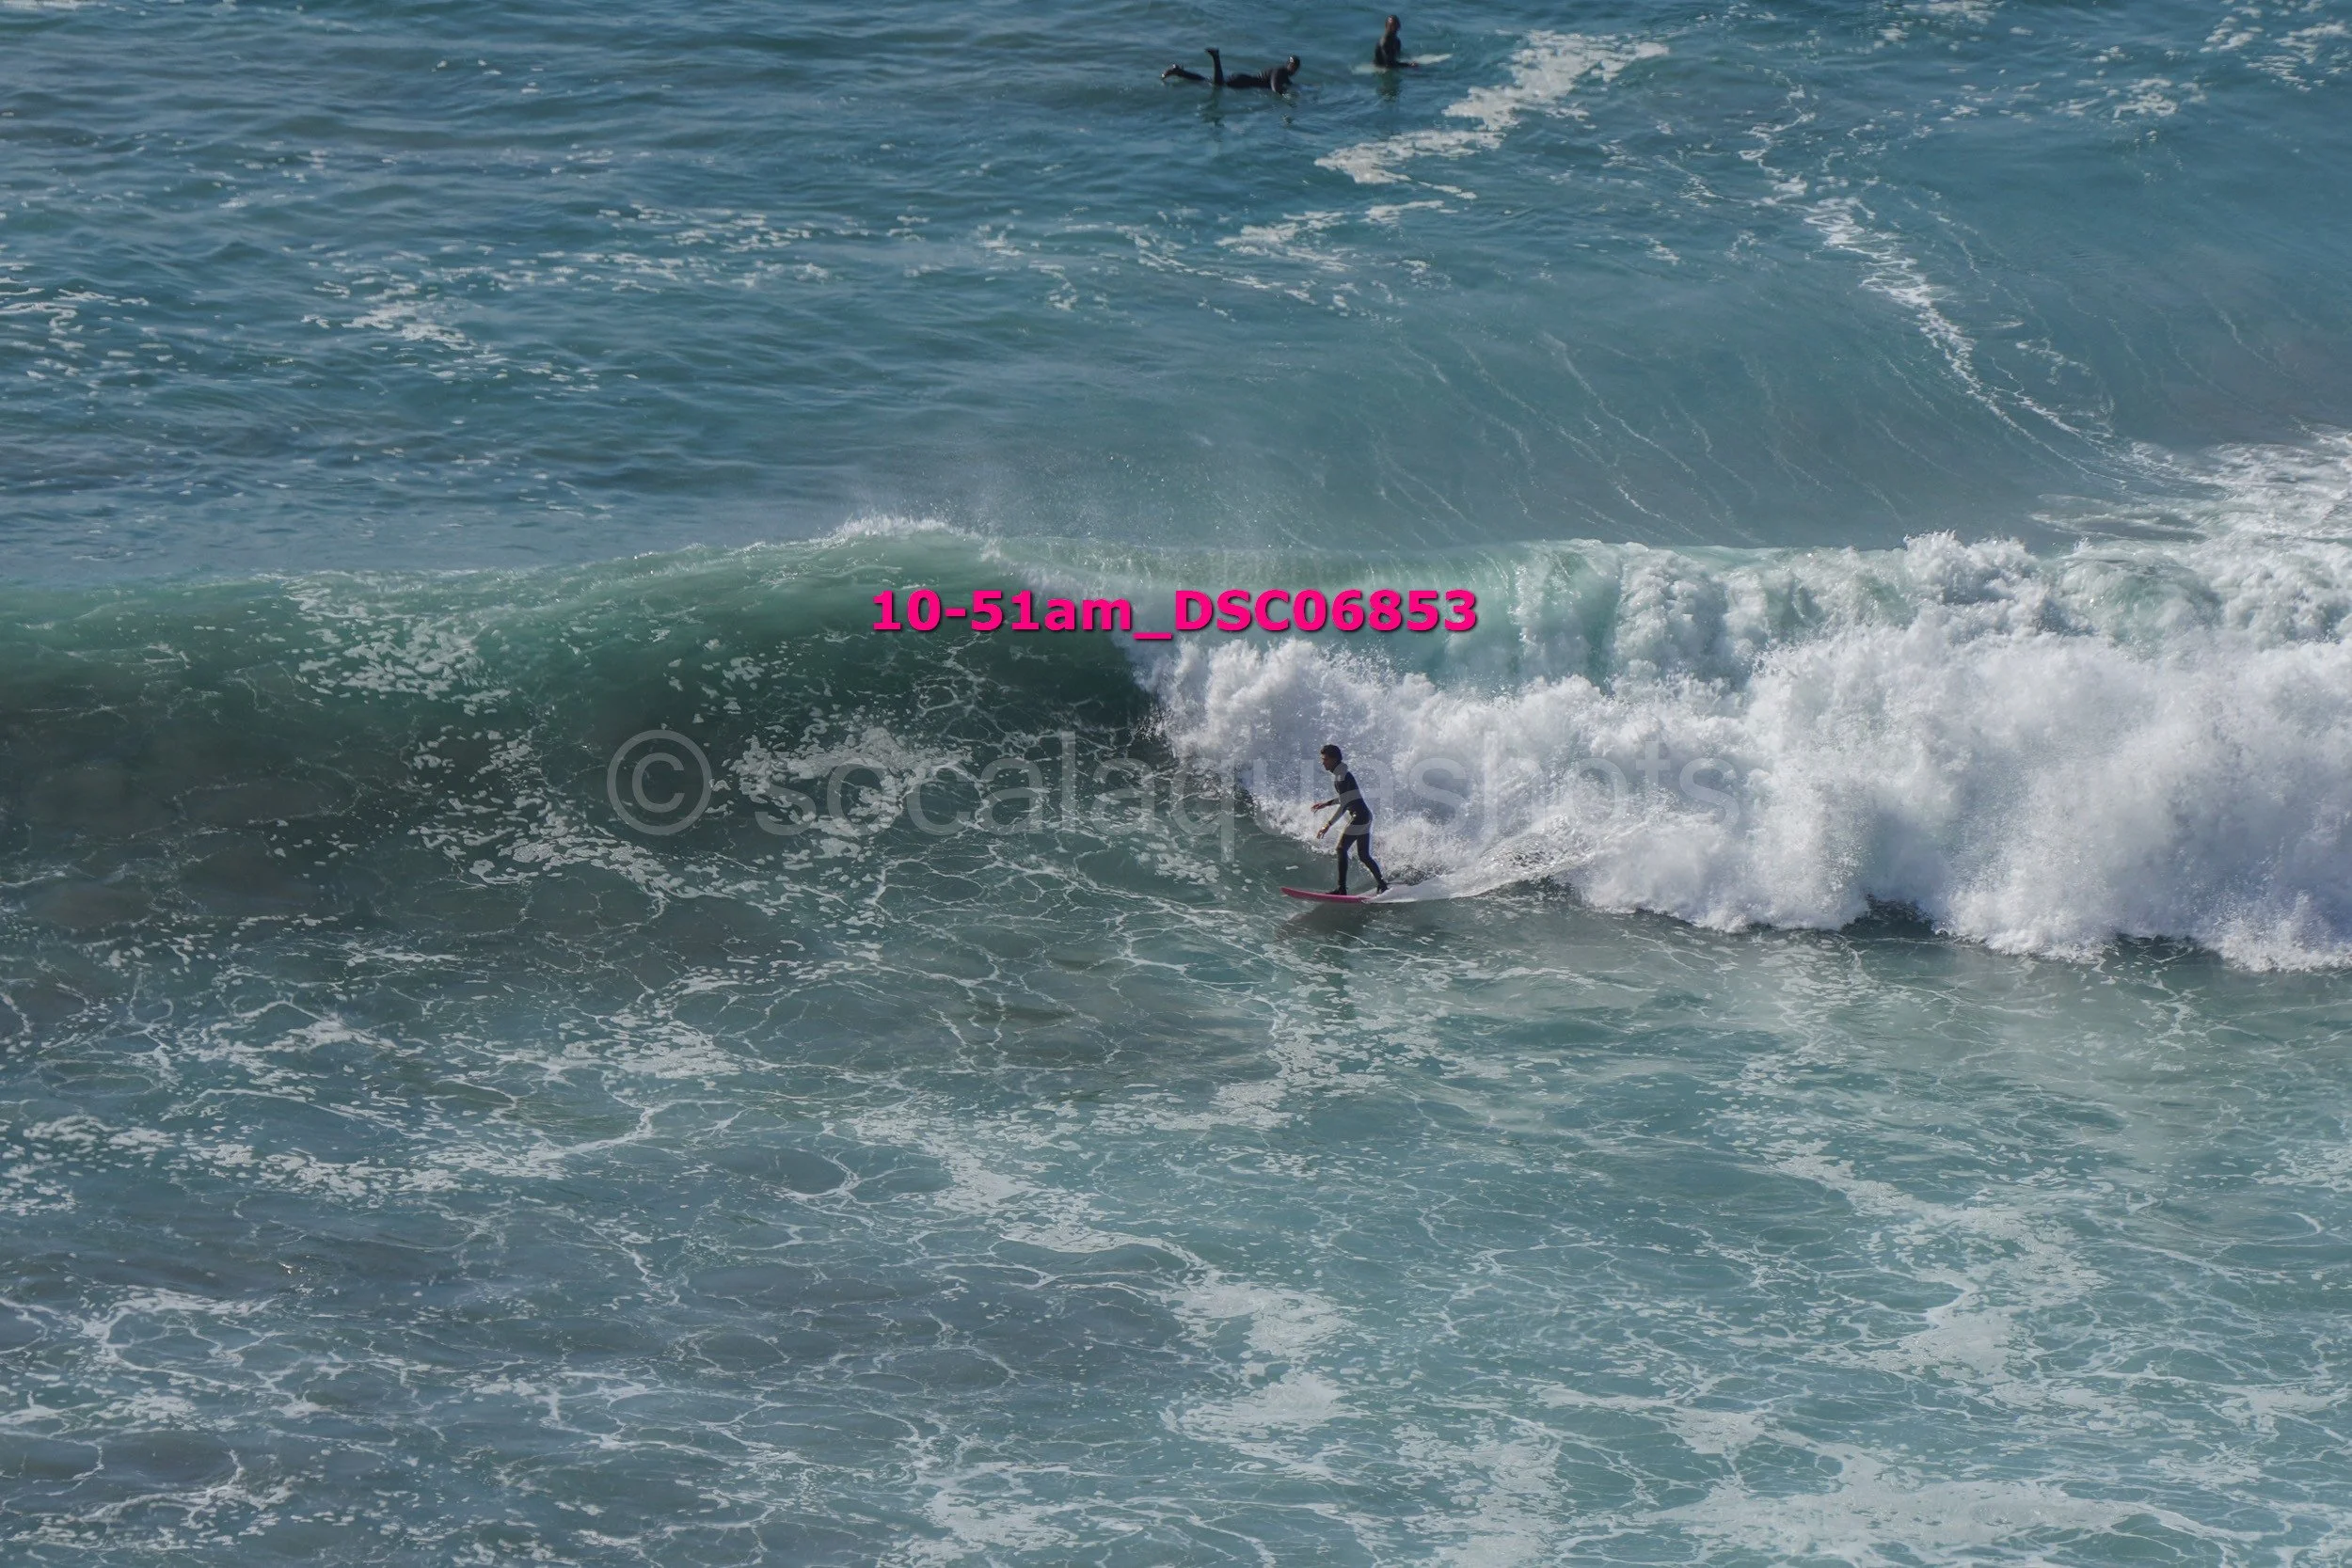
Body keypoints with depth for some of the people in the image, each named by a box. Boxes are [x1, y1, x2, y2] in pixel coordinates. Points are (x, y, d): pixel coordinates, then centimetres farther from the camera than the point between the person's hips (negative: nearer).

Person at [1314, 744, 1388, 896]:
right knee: (1363, 855, 13)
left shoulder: (1341, 777, -16)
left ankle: (1342, 887, -18)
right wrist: (1326, 803, 25)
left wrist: (1328, 825, -22)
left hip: (1359, 815, -10)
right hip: (1365, 815, 10)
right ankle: (1382, 885, 16)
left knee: (1341, 848, -13)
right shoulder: (1340, 774, 14)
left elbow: (1343, 805, -21)